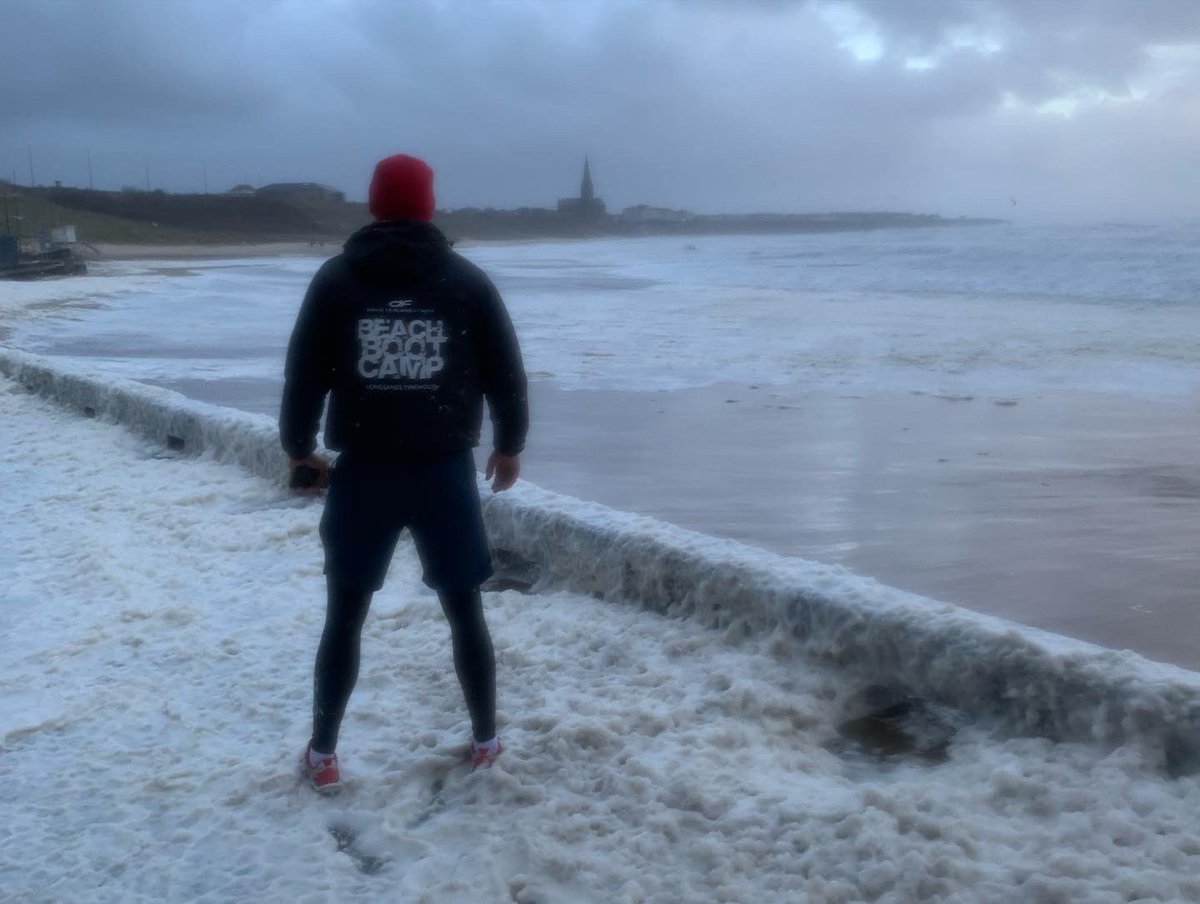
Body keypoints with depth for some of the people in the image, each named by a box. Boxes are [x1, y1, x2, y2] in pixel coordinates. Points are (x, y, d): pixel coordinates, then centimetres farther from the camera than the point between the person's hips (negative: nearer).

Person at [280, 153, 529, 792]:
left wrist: (298, 451, 14)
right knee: (466, 613, 15)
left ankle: (322, 755, 20)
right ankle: (485, 741, 25)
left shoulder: (336, 279, -1)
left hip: (363, 474, 0)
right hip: (446, 472, 0)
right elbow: (506, 374, 2)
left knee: (344, 617, 13)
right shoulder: (467, 280, 0)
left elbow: (304, 376, -1)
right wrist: (510, 445, 17)